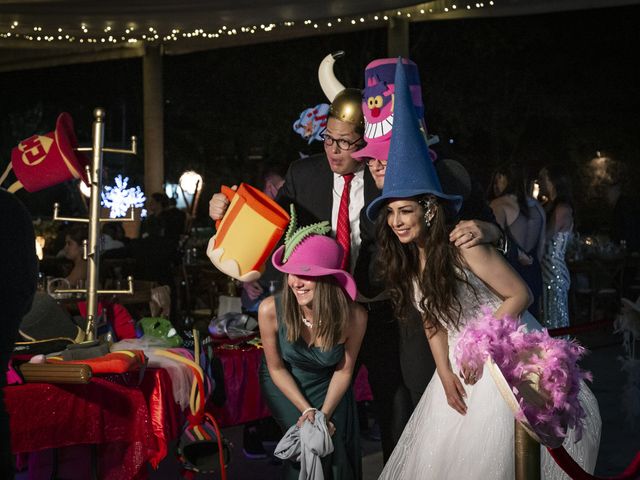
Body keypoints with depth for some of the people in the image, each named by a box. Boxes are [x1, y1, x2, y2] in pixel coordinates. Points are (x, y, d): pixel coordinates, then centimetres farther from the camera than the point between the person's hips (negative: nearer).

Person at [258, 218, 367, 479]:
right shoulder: (271, 310, -31)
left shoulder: (354, 316, -31)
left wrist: (325, 414, -18)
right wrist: (306, 410, -16)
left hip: (328, 387, 1)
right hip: (285, 387, -1)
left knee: (338, 446, -7)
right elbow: (276, 368, -13)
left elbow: (343, 371, -12)